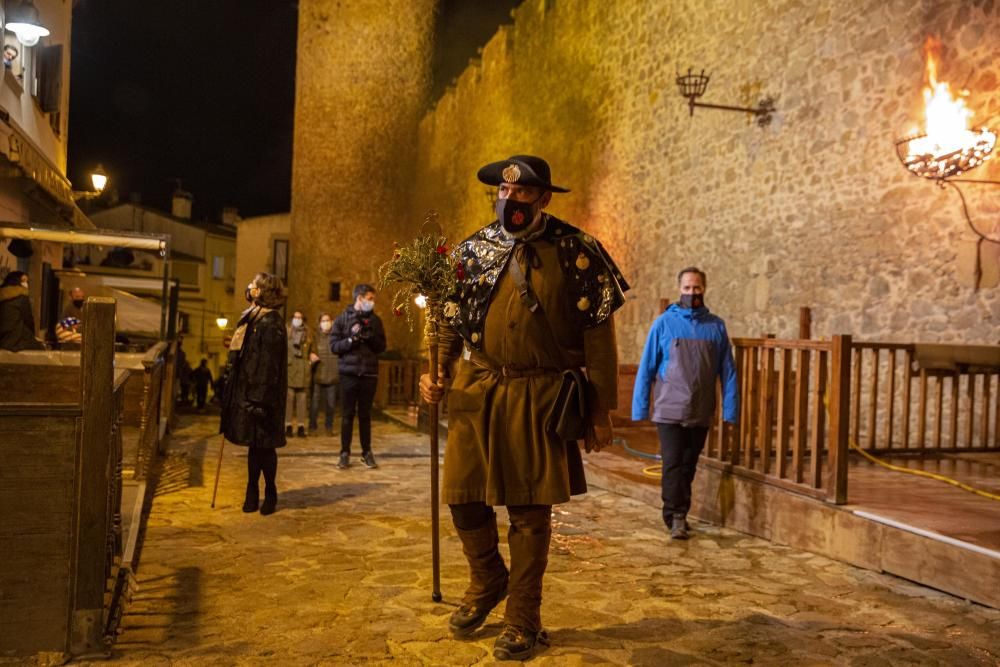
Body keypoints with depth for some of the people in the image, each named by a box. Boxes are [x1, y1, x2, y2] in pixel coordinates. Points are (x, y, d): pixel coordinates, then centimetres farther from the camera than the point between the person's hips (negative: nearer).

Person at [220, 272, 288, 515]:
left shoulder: (270, 324, -16)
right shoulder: (252, 318, 13)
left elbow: (269, 366, -21)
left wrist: (260, 399, -23)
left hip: (260, 393, -9)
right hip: (246, 390, 9)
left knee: (263, 445, 2)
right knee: (254, 444, 14)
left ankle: (270, 493, 16)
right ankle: (253, 492, 24)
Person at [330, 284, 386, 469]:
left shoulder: (375, 320, 8)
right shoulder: (343, 318, 1)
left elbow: (382, 347, 6)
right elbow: (334, 346, -3)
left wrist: (371, 337, -13)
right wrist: (352, 339, -18)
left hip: (369, 373, 2)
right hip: (349, 373, -2)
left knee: (365, 415, 9)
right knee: (347, 415, 4)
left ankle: (367, 452, 16)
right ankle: (345, 453, 12)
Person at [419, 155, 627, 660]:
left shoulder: (576, 253, -3)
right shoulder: (472, 250, 7)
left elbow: (598, 335, -3)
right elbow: (452, 322, 12)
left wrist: (601, 410, -5)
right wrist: (433, 373, -4)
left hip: (539, 398, -3)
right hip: (476, 391, 4)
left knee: (530, 509, 5)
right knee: (464, 497, 6)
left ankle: (523, 619, 23)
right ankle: (487, 581, 36)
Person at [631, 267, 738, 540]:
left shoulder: (716, 326, 3)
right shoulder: (664, 323, -2)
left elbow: (727, 371, 4)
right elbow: (646, 368, -1)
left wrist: (730, 410, -1)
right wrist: (640, 410, -3)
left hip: (700, 413, 2)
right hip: (669, 411, -2)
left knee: (688, 466, 11)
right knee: (673, 464, -7)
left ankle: (679, 515, 23)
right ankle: (676, 517, 0)